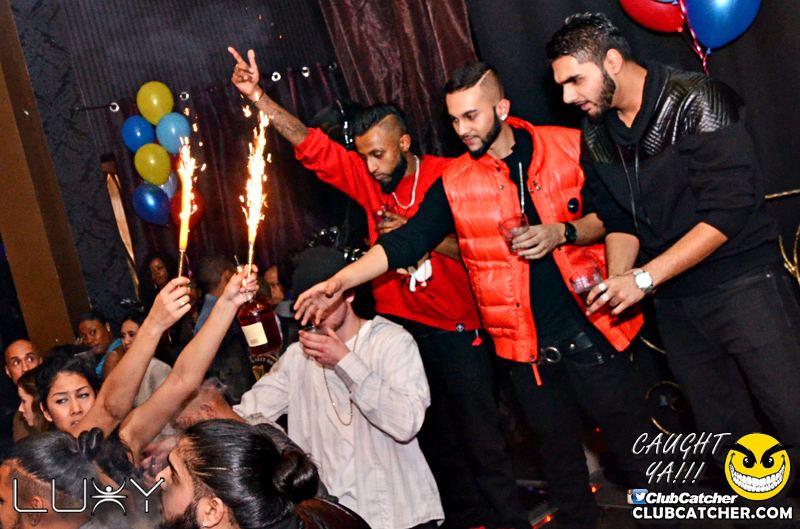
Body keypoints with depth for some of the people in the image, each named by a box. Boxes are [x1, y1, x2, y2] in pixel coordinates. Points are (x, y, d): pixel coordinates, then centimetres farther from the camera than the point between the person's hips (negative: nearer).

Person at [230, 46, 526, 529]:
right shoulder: (367, 178, 3)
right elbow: (312, 145, 1)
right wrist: (257, 95, -5)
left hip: (456, 331, -5)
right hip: (400, 327, 5)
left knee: (481, 439, -1)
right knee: (437, 439, 15)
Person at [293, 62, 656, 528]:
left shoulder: (569, 148, -1)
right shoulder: (455, 183, 2)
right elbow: (405, 242, -2)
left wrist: (563, 232, -16)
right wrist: (340, 281, -11)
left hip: (590, 330, -1)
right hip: (525, 347, 1)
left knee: (632, 435, 6)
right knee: (558, 446, 13)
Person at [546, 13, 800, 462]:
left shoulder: (697, 101, -14)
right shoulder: (597, 135, 7)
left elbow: (727, 213, -20)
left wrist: (643, 279, -21)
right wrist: (618, 280, -9)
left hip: (742, 284, -6)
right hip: (673, 299, 6)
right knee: (723, 430, 11)